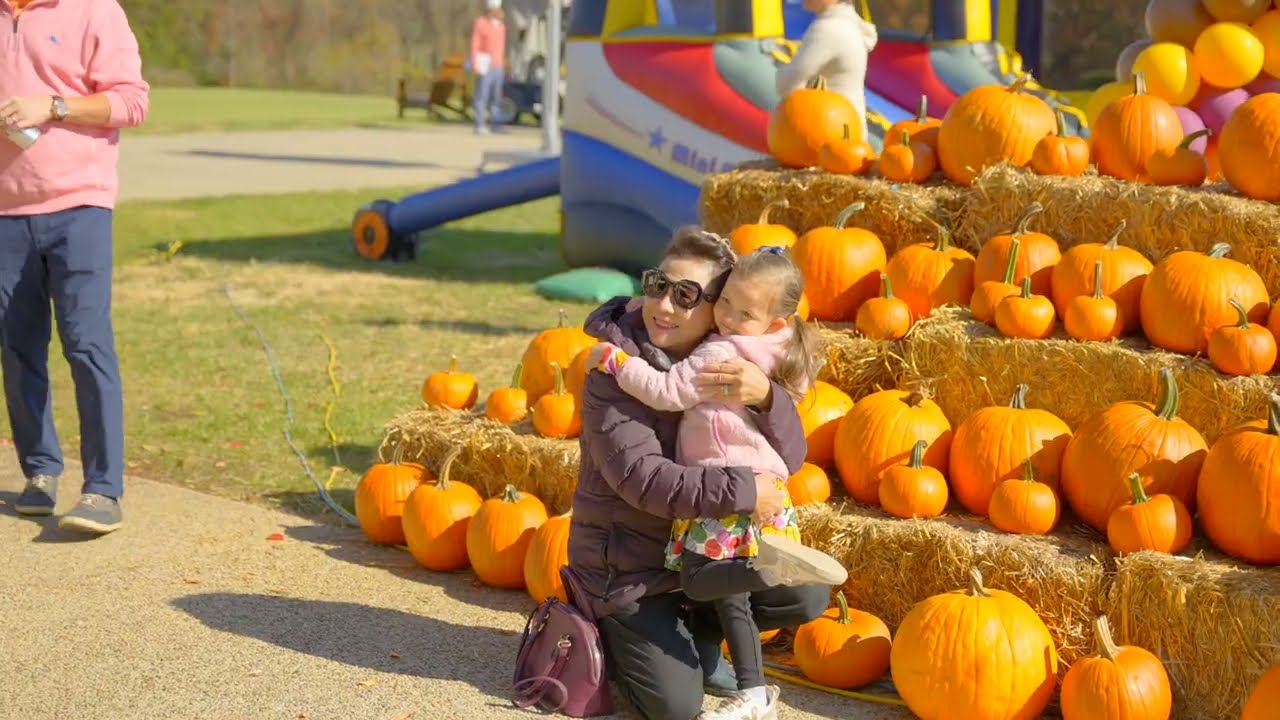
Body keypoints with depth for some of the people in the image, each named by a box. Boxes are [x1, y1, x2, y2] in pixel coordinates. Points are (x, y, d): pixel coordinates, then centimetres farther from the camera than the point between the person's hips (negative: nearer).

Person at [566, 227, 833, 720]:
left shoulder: (727, 369, -3)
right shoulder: (618, 368, -19)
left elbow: (790, 459, -12)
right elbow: (640, 476, -29)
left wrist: (766, 396, -32)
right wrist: (742, 491, -33)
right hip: (627, 566, -5)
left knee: (808, 596, -6)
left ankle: (695, 631, 15)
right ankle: (604, 628, 15)